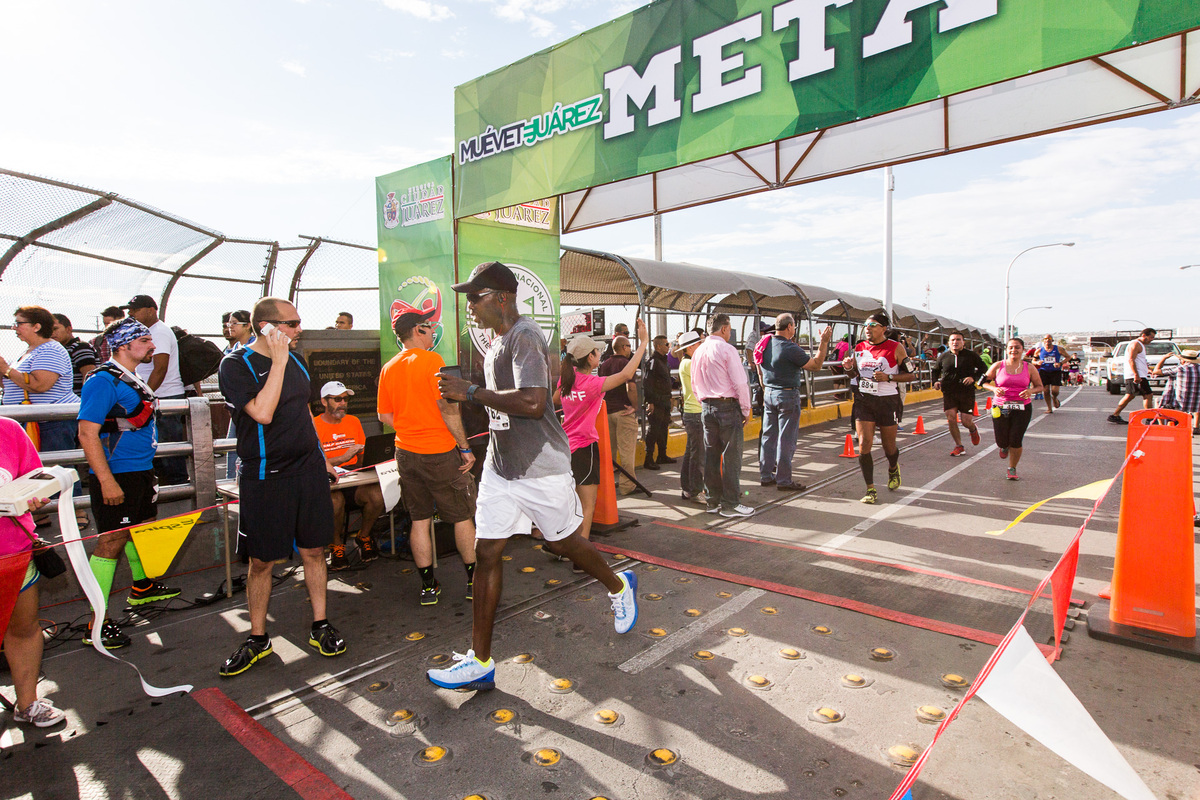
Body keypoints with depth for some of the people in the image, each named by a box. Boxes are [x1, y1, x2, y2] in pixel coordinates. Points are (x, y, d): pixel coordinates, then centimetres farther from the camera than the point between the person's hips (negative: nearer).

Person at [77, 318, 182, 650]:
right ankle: (97, 624, 0)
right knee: (112, 540, -7)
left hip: (141, 471, 10)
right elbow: (87, 433, -21)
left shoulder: (133, 380, 14)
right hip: (116, 475, -10)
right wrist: (107, 481, -25)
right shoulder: (103, 380, -16)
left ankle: (141, 588, 42)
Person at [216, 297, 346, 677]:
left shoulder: (296, 360, 9)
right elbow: (262, 413, -24)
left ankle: (320, 626, 23)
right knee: (261, 561, 6)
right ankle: (258, 638, 25)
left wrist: (322, 459, 21)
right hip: (264, 477, -4)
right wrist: (278, 362, -20)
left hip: (308, 470, 5)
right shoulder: (235, 365, -9)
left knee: (314, 550, 9)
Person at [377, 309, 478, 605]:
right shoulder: (431, 360, -12)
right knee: (463, 517, 7)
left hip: (406, 453, 6)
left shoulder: (388, 368, 8)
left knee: (420, 519, 11)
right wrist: (465, 447, -13)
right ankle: (474, 581, 15)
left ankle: (428, 586, 18)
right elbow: (447, 407, -18)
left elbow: (384, 416, 11)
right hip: (439, 452, -6)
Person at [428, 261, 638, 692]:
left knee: (562, 543, 10)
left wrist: (472, 392, -25)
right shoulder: (496, 341, 13)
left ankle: (620, 587, 41)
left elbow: (533, 403, -31)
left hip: (541, 468, -8)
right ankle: (480, 662, 14)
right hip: (500, 466, 8)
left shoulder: (525, 336, -18)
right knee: (486, 552, 4)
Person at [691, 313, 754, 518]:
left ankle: (713, 501, 17)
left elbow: (695, 385, 18)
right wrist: (746, 410, -3)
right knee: (731, 457, -1)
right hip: (728, 406, -7)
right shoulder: (727, 350, -10)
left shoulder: (698, 351, 11)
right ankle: (730, 504, 2)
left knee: (711, 455, 10)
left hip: (706, 407, 7)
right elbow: (740, 383, -12)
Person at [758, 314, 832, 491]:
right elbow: (816, 365, -13)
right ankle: (784, 480, 4)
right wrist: (824, 342, -8)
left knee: (768, 436, 12)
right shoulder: (791, 349, -18)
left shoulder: (767, 344, 6)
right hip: (788, 395, -8)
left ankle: (765, 476, 19)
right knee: (786, 440, -1)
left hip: (769, 394, 8)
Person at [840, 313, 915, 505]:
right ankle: (870, 489, 2)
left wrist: (888, 377, -18)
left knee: (889, 446, 11)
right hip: (864, 400, 3)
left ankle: (893, 469, 46)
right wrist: (849, 368, -6)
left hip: (888, 402, -3)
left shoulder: (896, 348, -6)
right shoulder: (859, 348, 5)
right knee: (864, 444, -8)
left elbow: (911, 374, -4)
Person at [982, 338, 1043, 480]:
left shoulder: (1029, 368, 3)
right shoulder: (998, 366, 1)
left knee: (1016, 441, -6)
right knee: (1002, 442, 2)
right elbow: (984, 382, 7)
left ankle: (1012, 469, 14)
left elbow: (1039, 386, 10)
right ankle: (1005, 447, 42)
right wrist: (994, 389, -13)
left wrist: (1030, 391, -12)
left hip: (1022, 408, 0)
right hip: (1001, 408, 0)